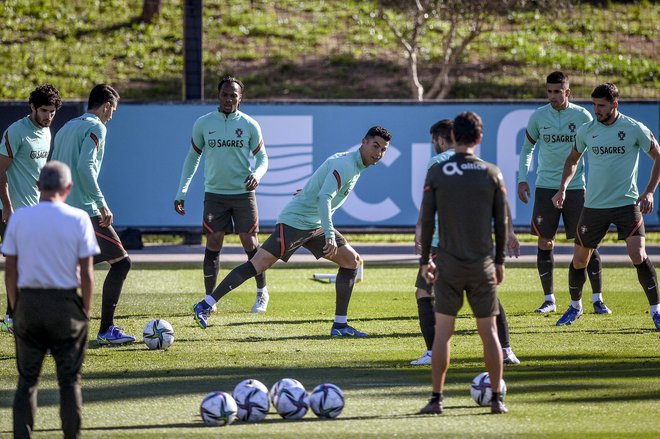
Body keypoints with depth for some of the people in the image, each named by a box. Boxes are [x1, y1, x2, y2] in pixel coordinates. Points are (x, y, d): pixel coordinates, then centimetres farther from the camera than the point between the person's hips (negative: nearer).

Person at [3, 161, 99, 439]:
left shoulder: (19, 218, 1)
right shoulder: (78, 219, -4)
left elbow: (10, 271, 2)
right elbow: (86, 273, -5)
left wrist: (16, 307, 11)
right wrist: (85, 311, 5)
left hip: (28, 301, 1)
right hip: (66, 302, -1)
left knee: (27, 379, 8)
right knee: (69, 379, 6)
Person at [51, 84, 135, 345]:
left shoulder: (66, 128, 20)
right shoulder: (95, 128, -6)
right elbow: (85, 167, -19)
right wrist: (102, 204, -18)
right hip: (85, 212, -9)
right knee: (121, 261, -1)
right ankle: (106, 330, -6)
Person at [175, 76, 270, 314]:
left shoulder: (249, 125, -1)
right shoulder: (203, 124, 1)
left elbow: (262, 158, 7)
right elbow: (192, 157, 11)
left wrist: (257, 174, -16)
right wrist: (181, 192, 8)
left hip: (243, 193, -1)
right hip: (214, 193, 1)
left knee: (250, 242, 0)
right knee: (213, 243, -5)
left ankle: (262, 293, 19)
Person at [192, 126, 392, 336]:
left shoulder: (354, 166, 13)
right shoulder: (345, 164, -18)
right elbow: (324, 198, -29)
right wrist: (330, 235, -36)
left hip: (314, 226, 10)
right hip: (294, 222, -10)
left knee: (352, 260, 4)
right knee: (258, 264, -14)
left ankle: (340, 325, 4)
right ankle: (205, 306, -13)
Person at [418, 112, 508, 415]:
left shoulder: (436, 173, -4)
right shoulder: (491, 173, -1)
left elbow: (427, 219, -3)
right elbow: (501, 222, 3)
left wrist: (425, 259, 6)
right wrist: (499, 261, 13)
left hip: (448, 264, -1)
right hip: (483, 264, 1)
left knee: (442, 330, 3)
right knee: (489, 331, 7)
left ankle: (436, 398, 1)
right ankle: (497, 398, 7)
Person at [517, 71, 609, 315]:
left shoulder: (582, 116, -1)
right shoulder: (538, 117, 1)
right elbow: (527, 149, 13)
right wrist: (522, 179, 3)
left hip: (575, 187, -1)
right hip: (546, 187, 1)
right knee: (545, 243, 0)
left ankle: (597, 298, 6)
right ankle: (549, 299, 10)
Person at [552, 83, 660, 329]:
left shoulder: (635, 129, -7)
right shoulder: (586, 131, 2)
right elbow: (573, 159, 20)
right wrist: (563, 188, 6)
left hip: (627, 203, -3)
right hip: (594, 205, 3)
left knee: (638, 256, -17)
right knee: (579, 259, 7)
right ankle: (575, 306, 31)